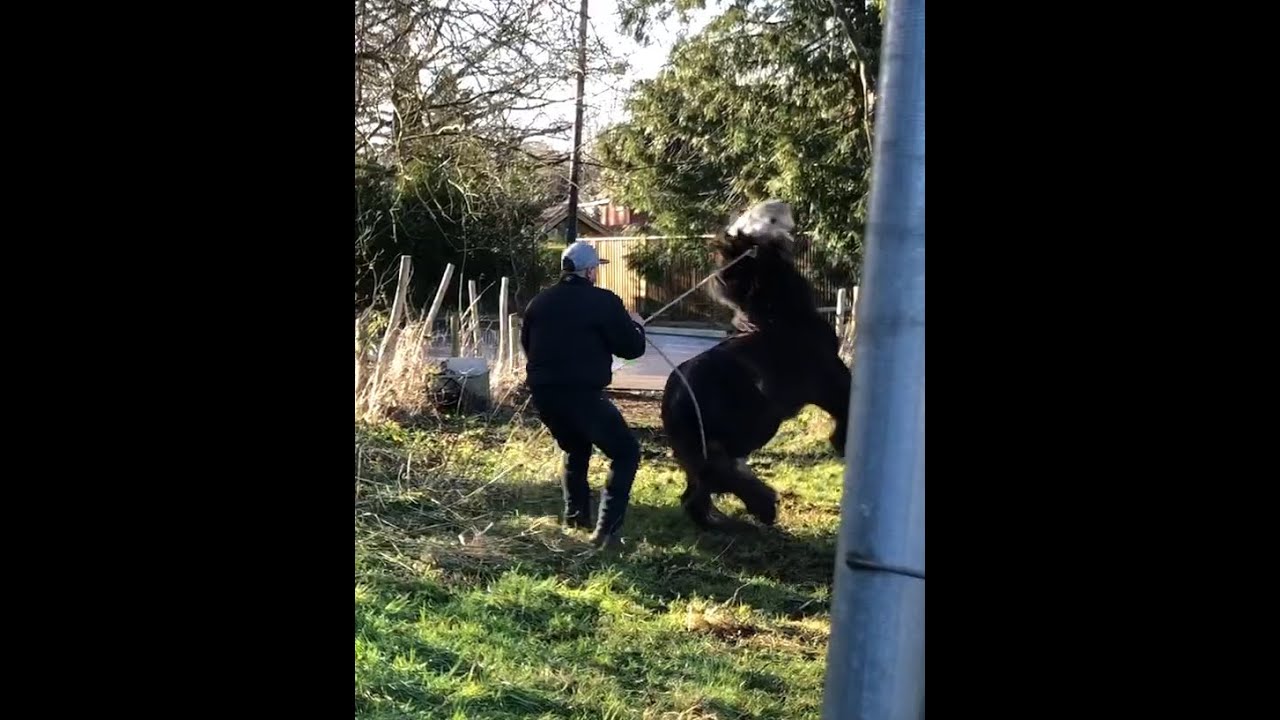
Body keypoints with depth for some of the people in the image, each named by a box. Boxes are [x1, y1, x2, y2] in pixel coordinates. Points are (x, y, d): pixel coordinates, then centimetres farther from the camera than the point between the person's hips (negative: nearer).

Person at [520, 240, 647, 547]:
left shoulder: (540, 302, 10)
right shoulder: (604, 302, -7)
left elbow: (527, 345, 23)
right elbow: (632, 348, -1)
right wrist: (636, 326, 19)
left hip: (542, 394, 6)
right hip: (582, 394, -6)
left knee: (575, 449, 31)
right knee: (626, 453, 6)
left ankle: (576, 516, 31)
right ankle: (607, 528, -6)